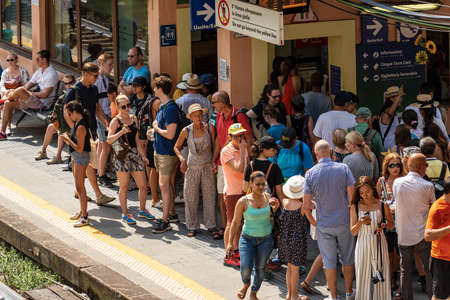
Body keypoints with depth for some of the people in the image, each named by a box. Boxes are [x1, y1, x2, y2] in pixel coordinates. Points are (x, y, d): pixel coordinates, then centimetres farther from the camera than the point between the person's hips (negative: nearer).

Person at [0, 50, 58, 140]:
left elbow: (45, 94, -20)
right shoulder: (39, 71, 17)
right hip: (34, 101, 10)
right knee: (8, 104, -1)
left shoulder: (51, 74, -14)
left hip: (43, 103, -10)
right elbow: (28, 85, 13)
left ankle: (9, 97, 6)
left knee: (20, 90, -30)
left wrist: (29, 93, -11)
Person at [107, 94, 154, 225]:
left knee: (143, 185, 4)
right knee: (124, 187, 1)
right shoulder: (116, 121, -5)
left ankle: (142, 210, 24)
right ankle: (125, 214, 11)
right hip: (121, 155, -5)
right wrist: (121, 132, -27)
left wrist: (143, 155, 16)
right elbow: (109, 140, -13)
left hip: (135, 154, 5)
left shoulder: (133, 118, 12)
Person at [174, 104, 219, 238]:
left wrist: (214, 161, -5)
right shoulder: (186, 131, -4)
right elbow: (177, 147, 7)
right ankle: (192, 226, 15)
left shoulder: (210, 128, -5)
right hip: (192, 167, 0)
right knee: (191, 198, 3)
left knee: (209, 196, 1)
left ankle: (211, 226, 11)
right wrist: (182, 159, -9)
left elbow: (216, 146, 5)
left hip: (207, 167, 0)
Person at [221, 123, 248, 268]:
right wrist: (242, 150, -23)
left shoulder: (243, 148, 7)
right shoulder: (226, 151, -17)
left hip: (243, 190, 7)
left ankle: (236, 252, 24)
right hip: (232, 192, -7)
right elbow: (239, 169, -27)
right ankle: (228, 256, 4)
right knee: (231, 224, -2)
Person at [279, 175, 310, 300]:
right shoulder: (303, 206, -20)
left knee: (290, 266, 19)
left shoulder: (285, 202, -7)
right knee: (295, 268, 7)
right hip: (298, 239, -5)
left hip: (285, 238, 5)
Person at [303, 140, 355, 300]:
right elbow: (352, 196, -10)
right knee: (348, 258, 16)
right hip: (344, 221, 0)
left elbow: (306, 205, -8)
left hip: (324, 224, 0)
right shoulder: (343, 169, -10)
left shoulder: (311, 174, -10)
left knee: (329, 261, 9)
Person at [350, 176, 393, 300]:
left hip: (379, 244, 0)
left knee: (381, 276, 2)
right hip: (363, 244, 0)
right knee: (363, 277, 2)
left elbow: (391, 224, 12)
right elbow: (353, 232, 1)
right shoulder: (355, 207, 0)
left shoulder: (383, 206, -1)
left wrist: (384, 225, -10)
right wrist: (360, 223, -18)